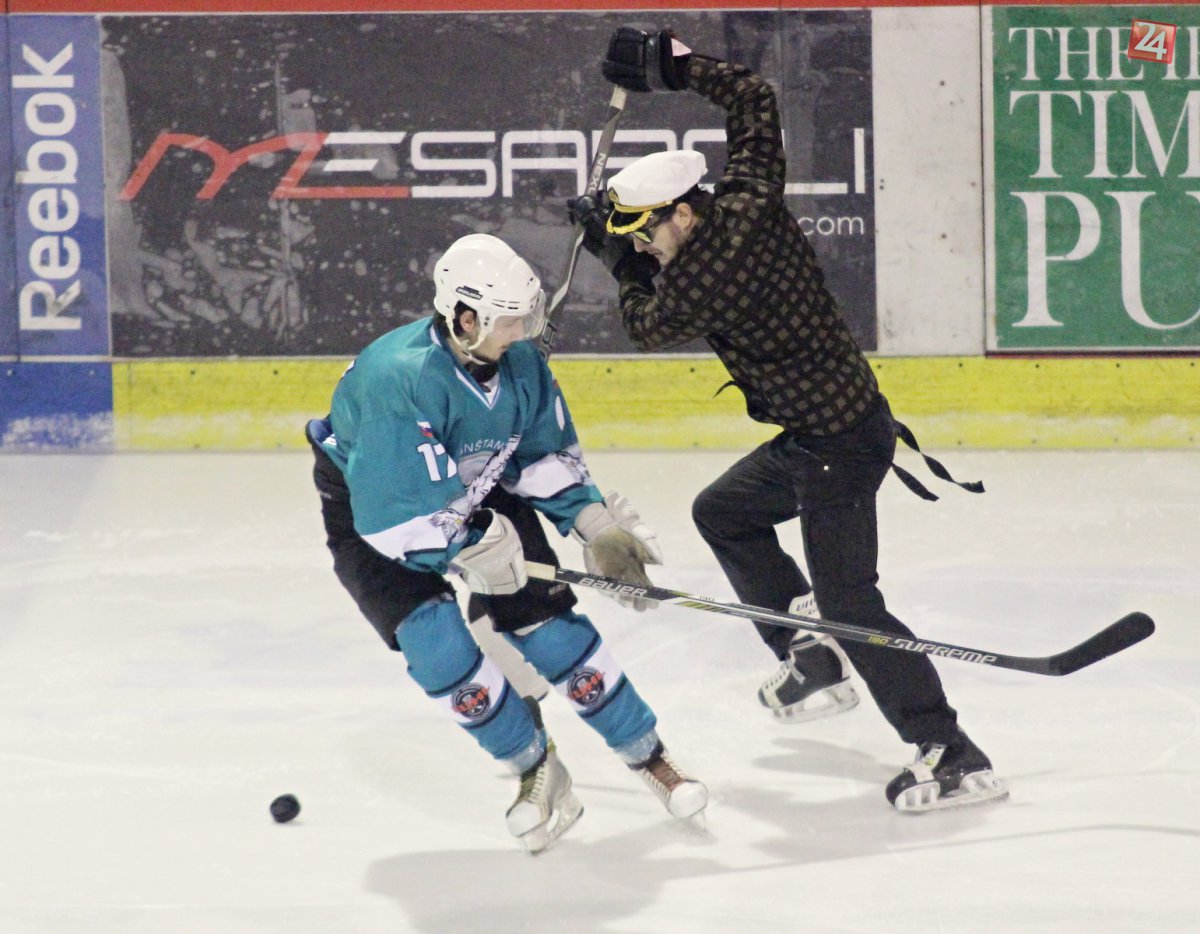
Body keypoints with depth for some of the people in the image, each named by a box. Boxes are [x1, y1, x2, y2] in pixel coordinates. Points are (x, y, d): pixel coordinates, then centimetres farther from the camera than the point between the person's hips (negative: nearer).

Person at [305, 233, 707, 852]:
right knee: (435, 642, -21)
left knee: (545, 620, -6)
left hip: (477, 493, 5)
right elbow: (393, 515, -38)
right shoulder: (399, 381, -38)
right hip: (369, 507, -5)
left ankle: (648, 757, 6)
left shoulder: (520, 361, -16)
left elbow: (549, 455, 2)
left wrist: (595, 524, -10)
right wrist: (471, 555, -28)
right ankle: (536, 771, -2)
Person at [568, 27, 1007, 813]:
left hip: (837, 442, -10)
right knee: (722, 513, 24)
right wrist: (674, 64, 13)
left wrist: (619, 261, 12)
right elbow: (756, 98, 12)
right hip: (815, 432, 10)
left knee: (845, 597, -10)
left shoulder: (703, 277, -24)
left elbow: (649, 325, -2)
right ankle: (813, 661, 25)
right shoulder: (750, 201, -3)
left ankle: (952, 758, -10)